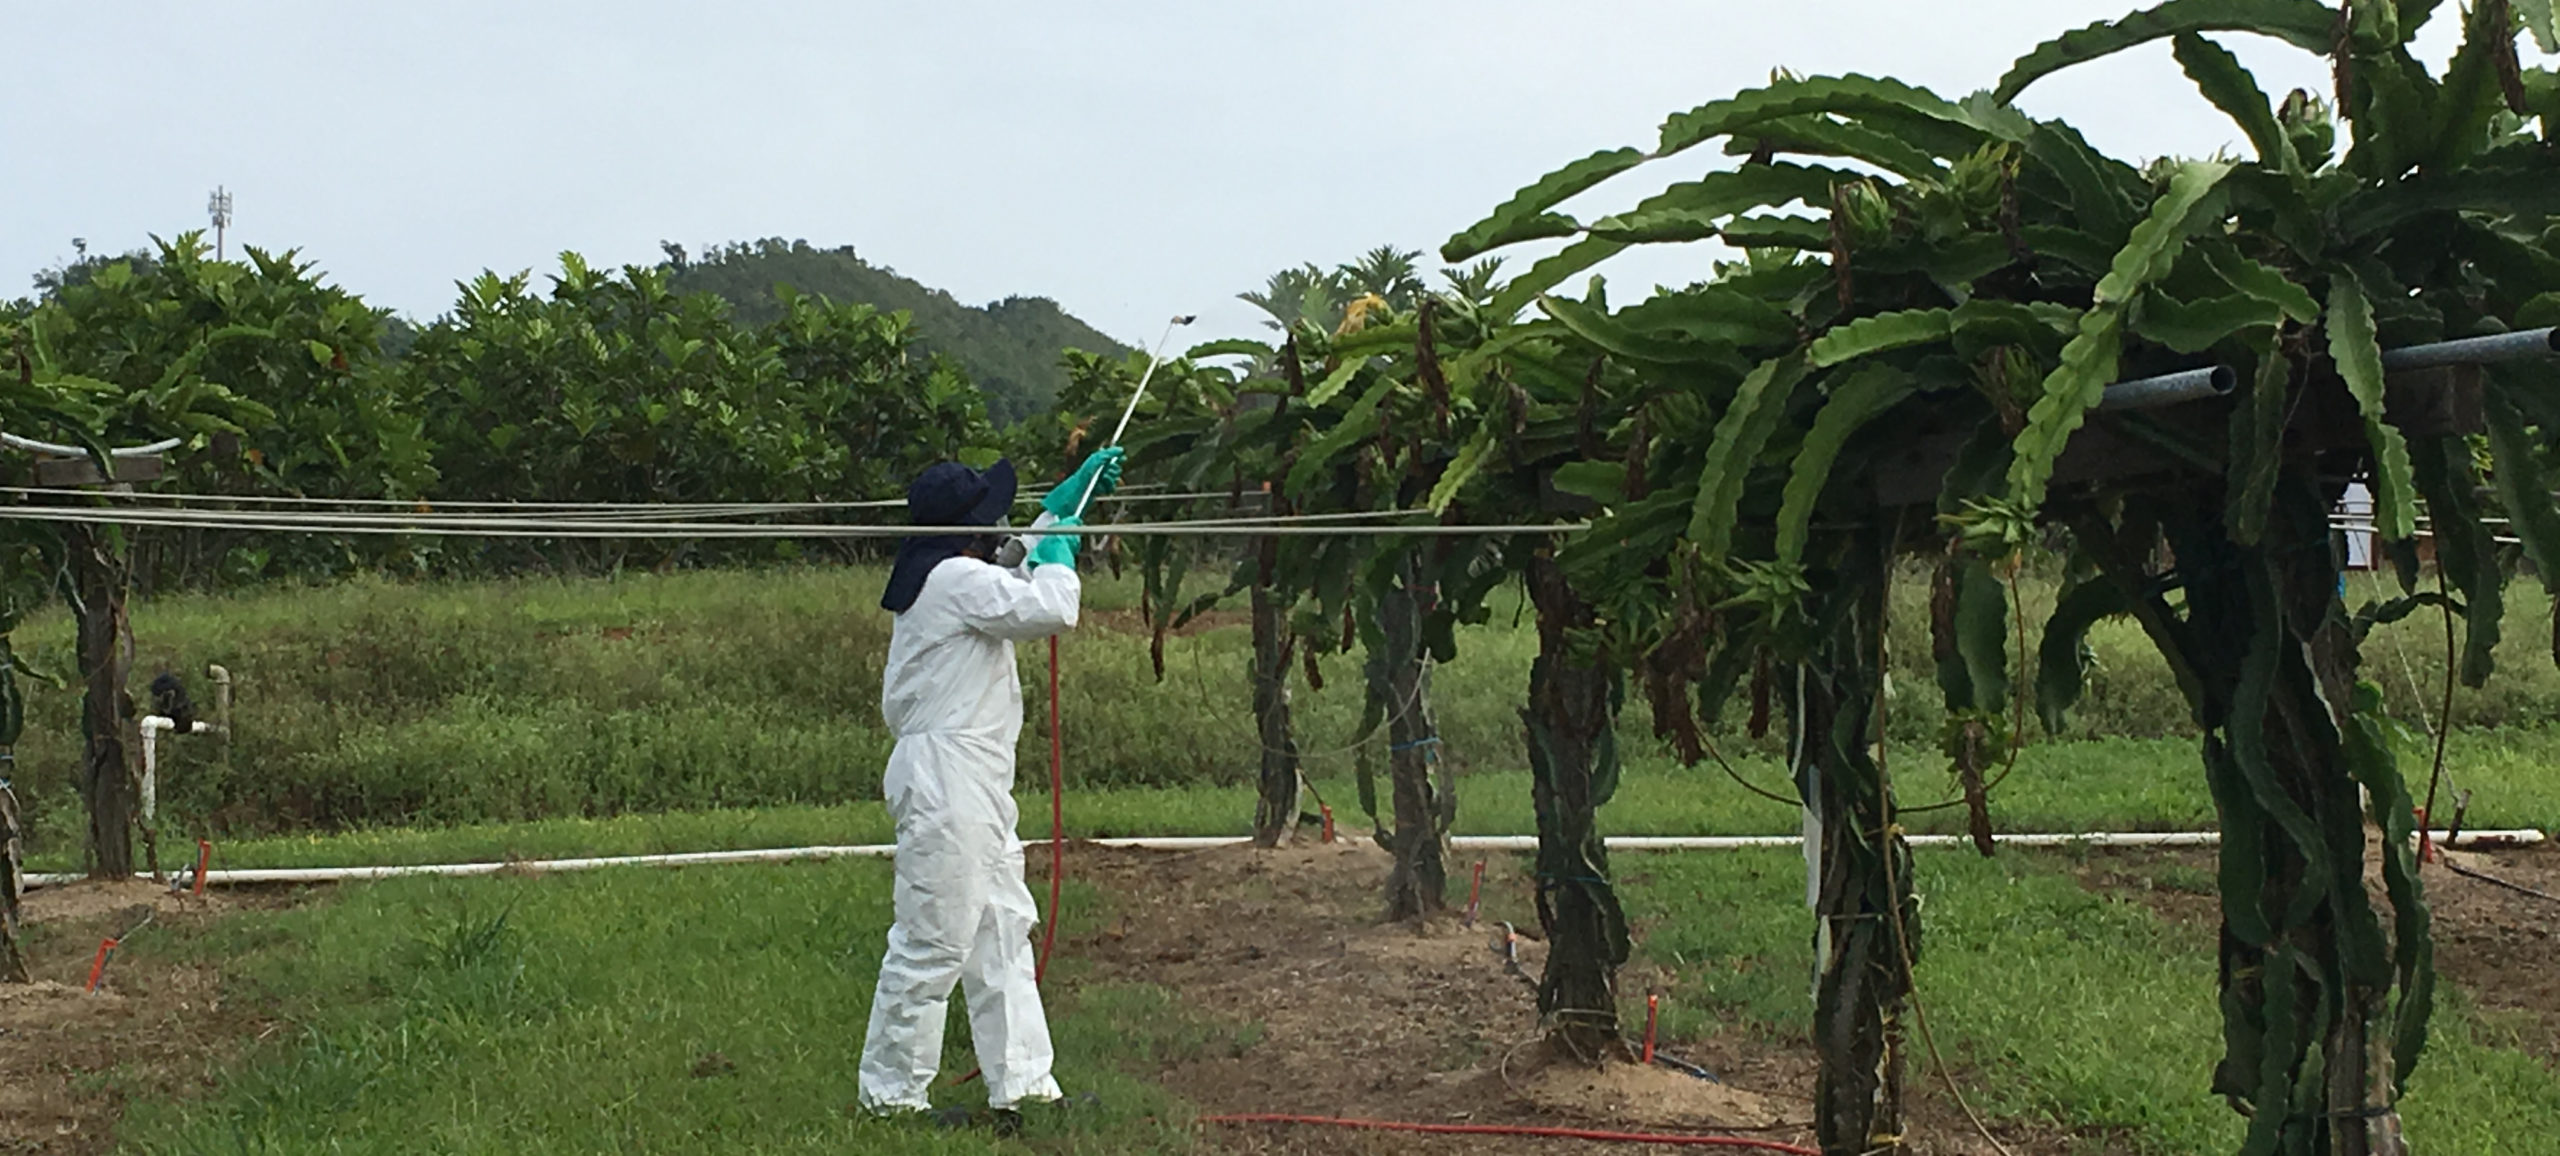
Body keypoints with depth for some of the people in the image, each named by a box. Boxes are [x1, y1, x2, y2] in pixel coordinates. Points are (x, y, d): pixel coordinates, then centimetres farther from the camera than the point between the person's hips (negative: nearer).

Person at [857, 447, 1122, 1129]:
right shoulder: (956, 579, -14)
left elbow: (1025, 548, 36)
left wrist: (1076, 492, 34)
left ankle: (1021, 1086, 16)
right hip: (945, 783, -11)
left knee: (1003, 934, 11)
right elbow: (1052, 609, -22)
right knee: (933, 944, -4)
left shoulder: (958, 576, 17)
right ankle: (891, 1094, 5)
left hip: (975, 790, 11)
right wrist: (1058, 553, -2)